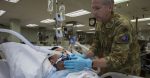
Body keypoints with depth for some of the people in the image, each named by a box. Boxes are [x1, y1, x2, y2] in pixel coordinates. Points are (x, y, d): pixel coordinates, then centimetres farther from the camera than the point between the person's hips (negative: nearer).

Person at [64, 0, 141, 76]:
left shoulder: (122, 25, -27)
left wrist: (88, 63, -38)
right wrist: (84, 56, -15)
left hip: (125, 72, -5)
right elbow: (97, 45, 1)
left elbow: (117, 58, -31)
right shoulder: (100, 24, -4)